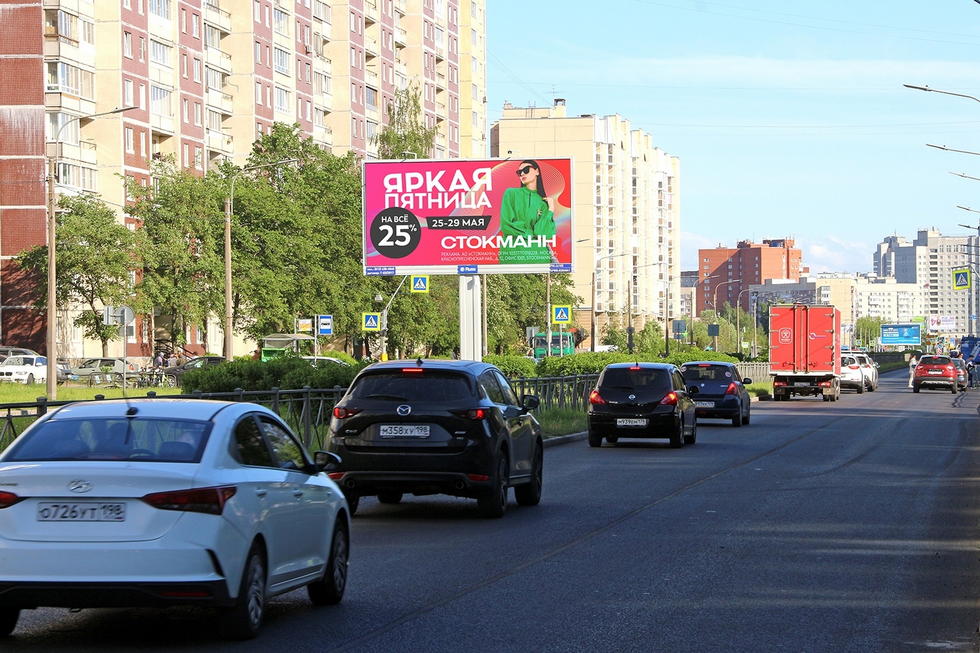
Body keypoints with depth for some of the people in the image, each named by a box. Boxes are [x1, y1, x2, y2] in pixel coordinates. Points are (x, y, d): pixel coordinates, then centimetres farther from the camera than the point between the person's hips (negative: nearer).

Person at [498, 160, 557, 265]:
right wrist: (531, 233, 0)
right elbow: (506, 225, -5)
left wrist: (551, 210, -4)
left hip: (538, 254, 1)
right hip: (512, 252, -1)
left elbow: (542, 232, -6)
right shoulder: (511, 193, 5)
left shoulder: (544, 202, 7)